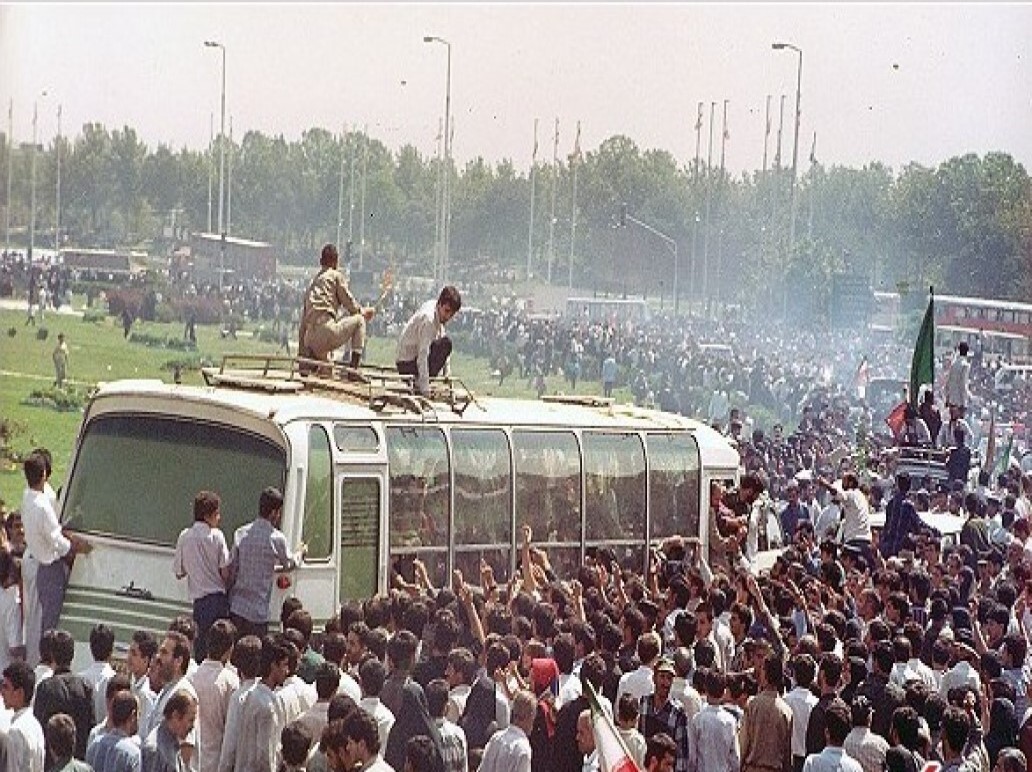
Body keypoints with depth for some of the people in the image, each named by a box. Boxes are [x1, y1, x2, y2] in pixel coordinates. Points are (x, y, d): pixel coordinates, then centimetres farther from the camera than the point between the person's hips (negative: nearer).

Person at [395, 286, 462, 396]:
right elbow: (423, 355, -31)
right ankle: (422, 383, -16)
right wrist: (425, 389, -33)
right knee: (446, 343, -22)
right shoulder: (428, 319, -26)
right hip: (406, 365, -10)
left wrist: (446, 374, 15)